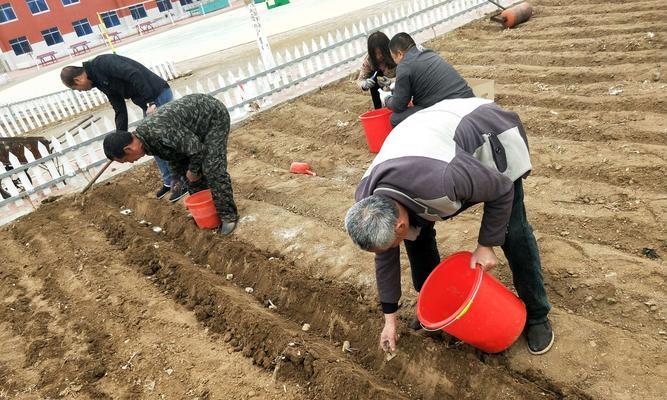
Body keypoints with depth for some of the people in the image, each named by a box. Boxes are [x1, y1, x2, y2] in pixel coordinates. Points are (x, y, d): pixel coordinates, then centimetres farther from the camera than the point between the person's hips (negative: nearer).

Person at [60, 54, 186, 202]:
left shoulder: (103, 63, -14)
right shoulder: (101, 81, 15)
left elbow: (135, 74, -26)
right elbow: (120, 111, 15)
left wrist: (150, 102, -27)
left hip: (159, 95, -10)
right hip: (149, 102, 10)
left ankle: (183, 182, 1)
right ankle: (169, 182, 22)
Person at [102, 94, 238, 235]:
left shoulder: (159, 132, -36)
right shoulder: (144, 136, -5)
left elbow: (197, 149, -29)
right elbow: (174, 155, 11)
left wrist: (193, 171, -11)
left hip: (214, 115, -9)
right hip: (195, 115, 9)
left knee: (212, 169, -16)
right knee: (179, 165, 12)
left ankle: (228, 216, -3)